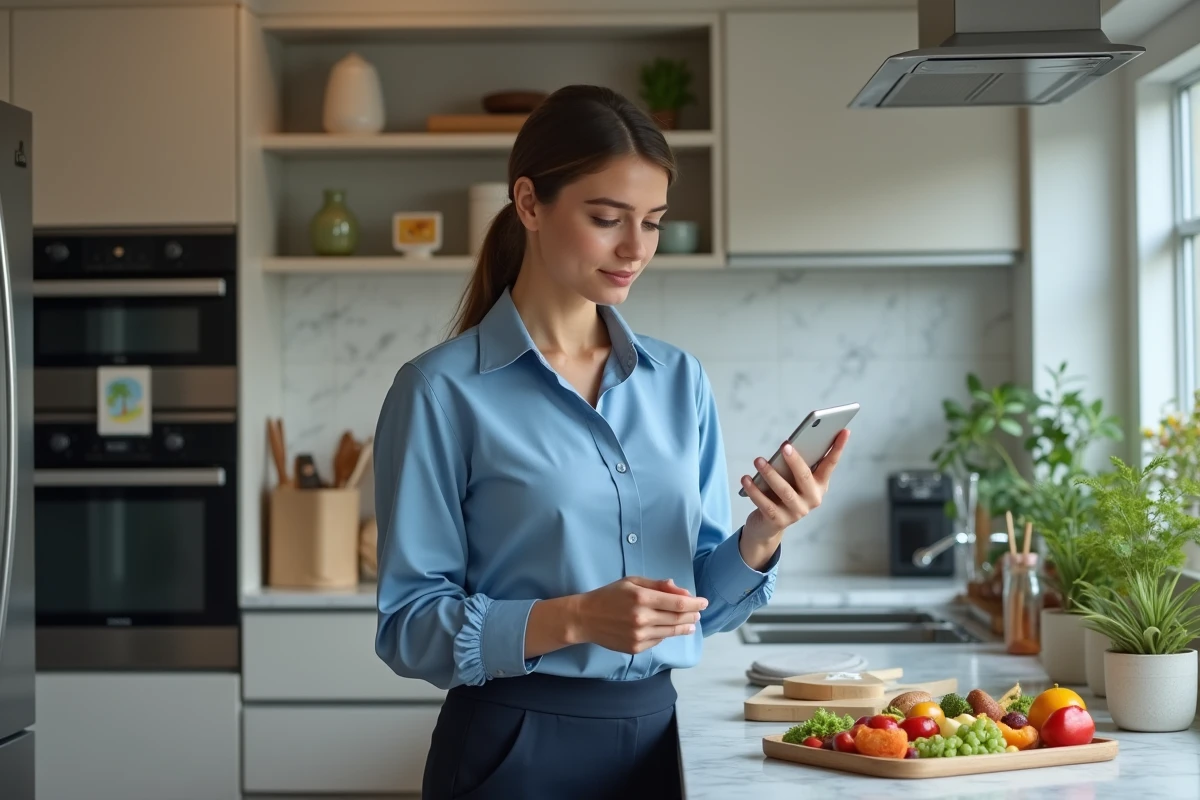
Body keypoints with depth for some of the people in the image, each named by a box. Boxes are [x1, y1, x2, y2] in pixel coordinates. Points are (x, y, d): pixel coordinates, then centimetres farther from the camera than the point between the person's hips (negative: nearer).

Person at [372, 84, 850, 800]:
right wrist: (575, 619, -23)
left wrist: (762, 536, -10)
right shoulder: (444, 392, -10)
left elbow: (702, 603, 9)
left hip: (654, 738, 5)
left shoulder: (680, 381, 5)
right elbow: (409, 626, -11)